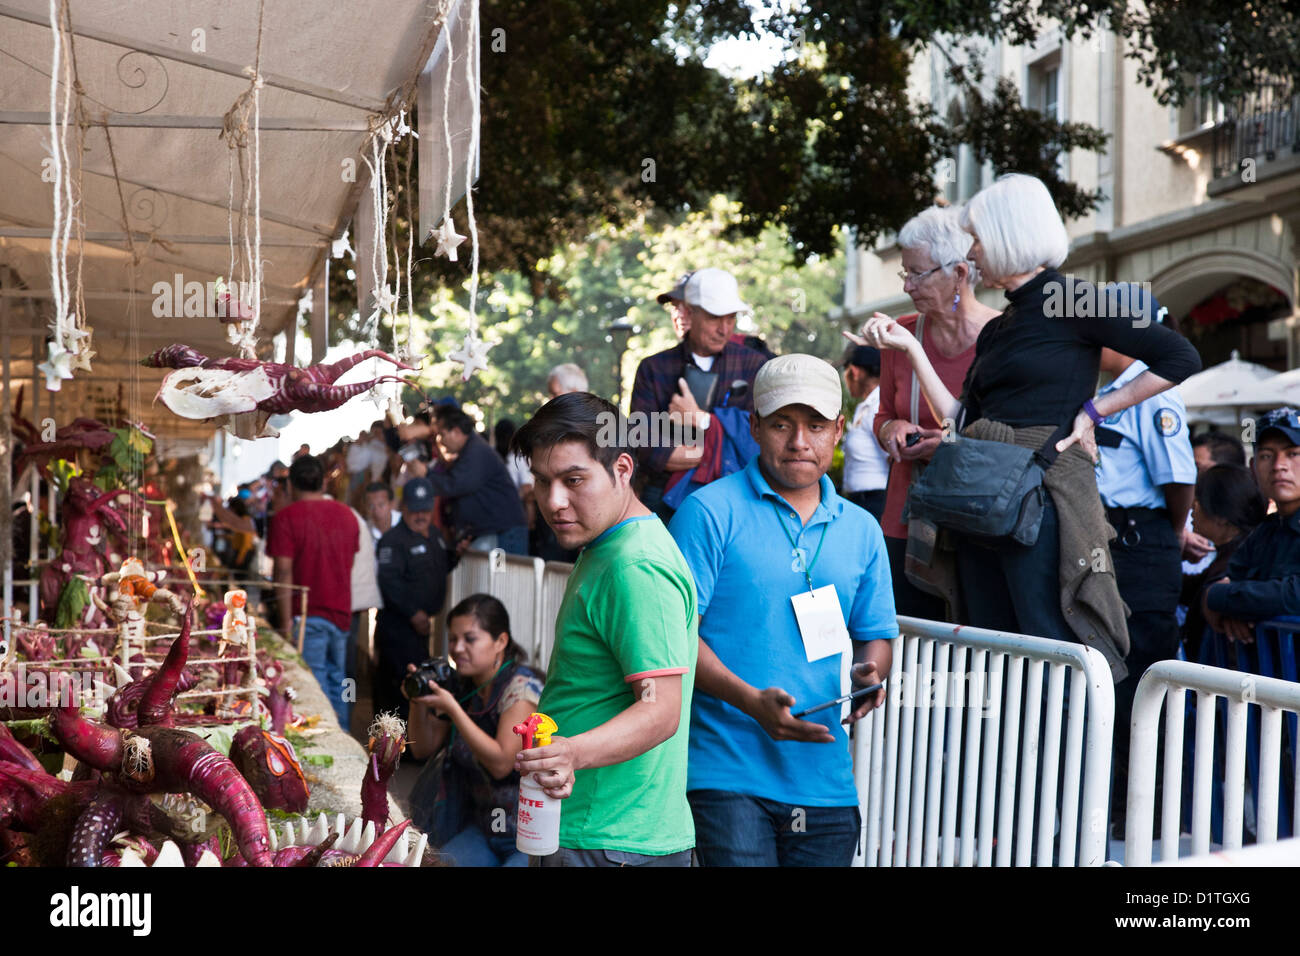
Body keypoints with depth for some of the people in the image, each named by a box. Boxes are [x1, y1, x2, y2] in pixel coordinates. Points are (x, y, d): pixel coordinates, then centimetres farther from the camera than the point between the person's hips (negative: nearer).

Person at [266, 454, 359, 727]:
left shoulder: (286, 517, -10)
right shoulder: (346, 515, 7)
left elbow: (284, 572, -14)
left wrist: (286, 620, -13)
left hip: (308, 615, -5)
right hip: (341, 612, 5)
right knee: (337, 679, 15)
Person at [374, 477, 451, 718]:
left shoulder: (434, 538, 16)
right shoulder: (394, 540, -12)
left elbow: (439, 569, 29)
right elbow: (389, 581, -21)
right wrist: (413, 613, -25)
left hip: (420, 623, 9)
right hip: (398, 624, -9)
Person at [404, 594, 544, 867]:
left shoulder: (521, 688, -15)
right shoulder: (461, 686, 6)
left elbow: (501, 763, -23)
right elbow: (423, 749, 11)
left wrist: (452, 709, -24)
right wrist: (417, 700, -6)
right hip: (485, 824, 7)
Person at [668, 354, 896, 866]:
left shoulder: (861, 531, 13)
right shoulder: (709, 512, -3)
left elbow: (876, 637, 20)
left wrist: (869, 673, -4)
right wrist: (752, 701, -19)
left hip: (826, 779, 5)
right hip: (727, 771, -5)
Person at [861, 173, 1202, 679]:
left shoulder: (1071, 301, -3)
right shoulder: (995, 330, 20)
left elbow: (1180, 359, -6)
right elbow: (962, 422, 13)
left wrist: (1094, 411, -7)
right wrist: (909, 347, 14)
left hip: (1044, 499, -8)